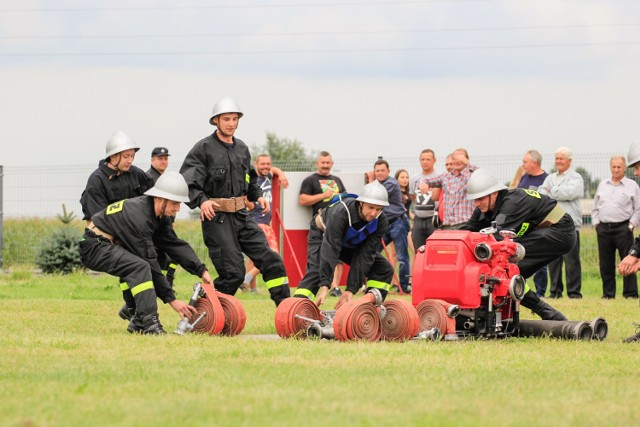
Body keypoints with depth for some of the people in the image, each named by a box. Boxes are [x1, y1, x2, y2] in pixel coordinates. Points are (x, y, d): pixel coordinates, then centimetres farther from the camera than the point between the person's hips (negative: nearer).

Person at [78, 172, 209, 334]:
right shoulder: (139, 216, -27)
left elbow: (176, 245, 5)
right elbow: (150, 262, -26)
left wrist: (201, 271, -6)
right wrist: (171, 299, -23)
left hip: (112, 245, 11)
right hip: (95, 247, -11)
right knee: (140, 266, -30)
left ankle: (138, 322, 9)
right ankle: (148, 322, -32)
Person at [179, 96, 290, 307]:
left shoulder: (242, 148, 15)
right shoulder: (204, 148, -6)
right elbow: (187, 183, -13)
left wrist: (258, 195, 12)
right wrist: (201, 200, -30)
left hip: (241, 216, 6)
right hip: (216, 217, -6)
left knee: (271, 261, -1)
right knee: (233, 273, -10)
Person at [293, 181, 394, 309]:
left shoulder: (381, 221, -26)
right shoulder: (341, 212, -41)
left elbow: (365, 255, -27)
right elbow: (330, 249, -45)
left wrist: (351, 290, -32)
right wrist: (324, 286, -52)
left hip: (351, 243, 5)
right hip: (323, 234, -5)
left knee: (385, 270, -6)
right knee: (316, 272, -29)